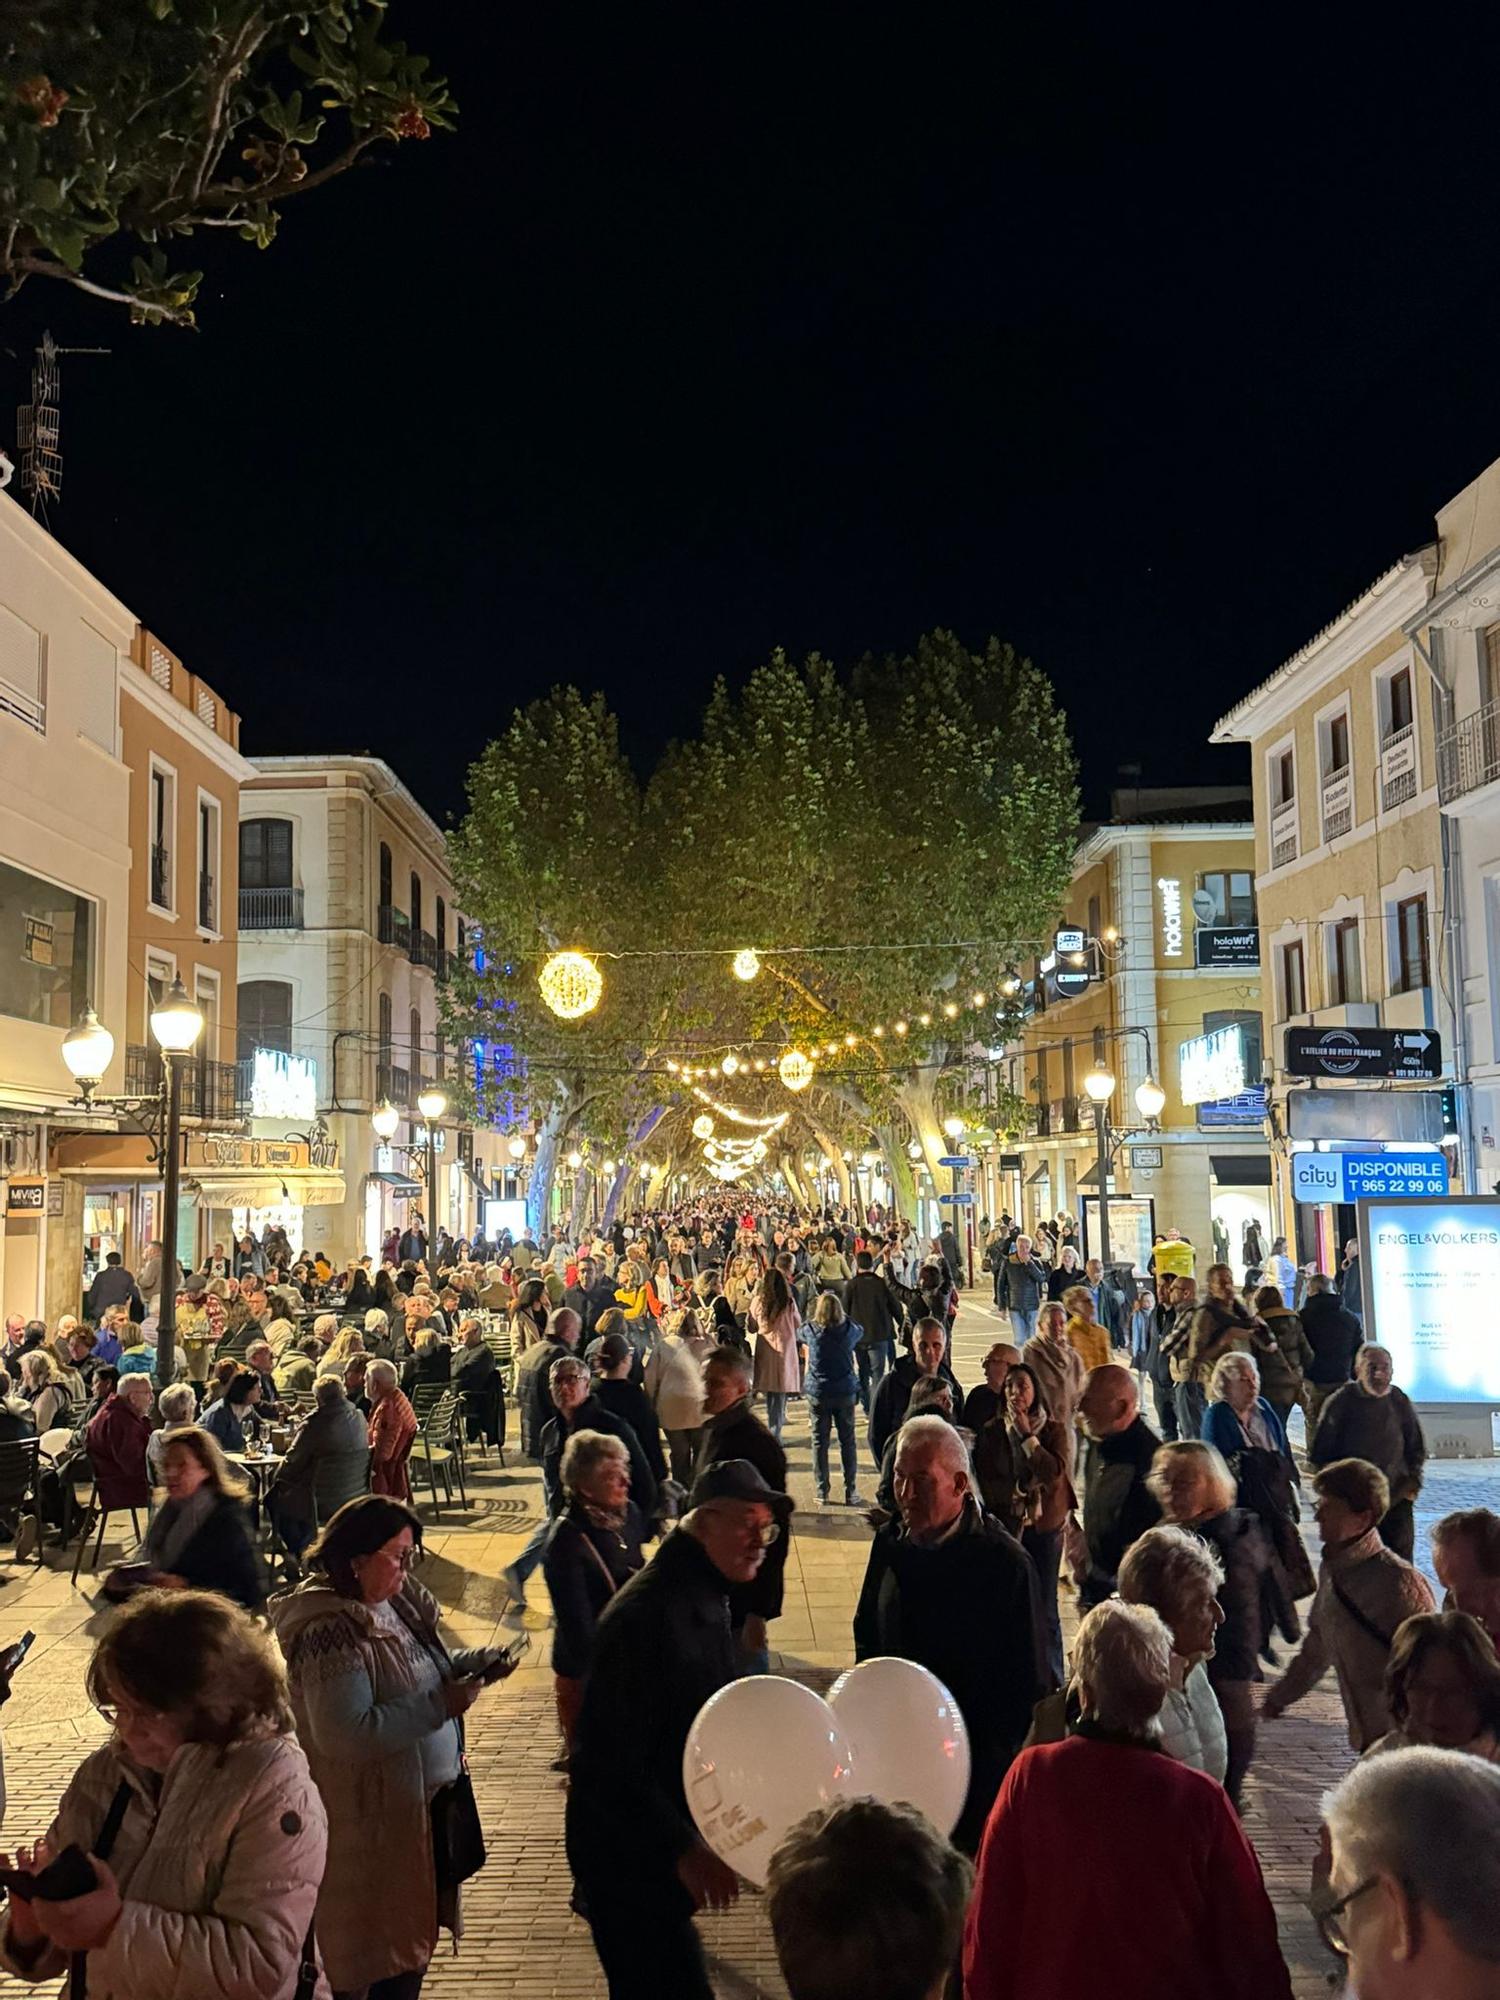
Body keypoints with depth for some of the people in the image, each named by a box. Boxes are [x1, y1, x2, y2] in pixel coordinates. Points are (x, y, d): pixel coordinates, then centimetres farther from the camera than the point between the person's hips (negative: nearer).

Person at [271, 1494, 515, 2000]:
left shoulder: (395, 1602, 3)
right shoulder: (333, 1631, -25)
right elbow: (346, 1734, -30)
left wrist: (475, 1662, -2)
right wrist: (442, 1705, -28)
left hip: (423, 1801, 8)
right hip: (372, 1821, -8)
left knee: (414, 1935, 21)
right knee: (383, 1948, 8)